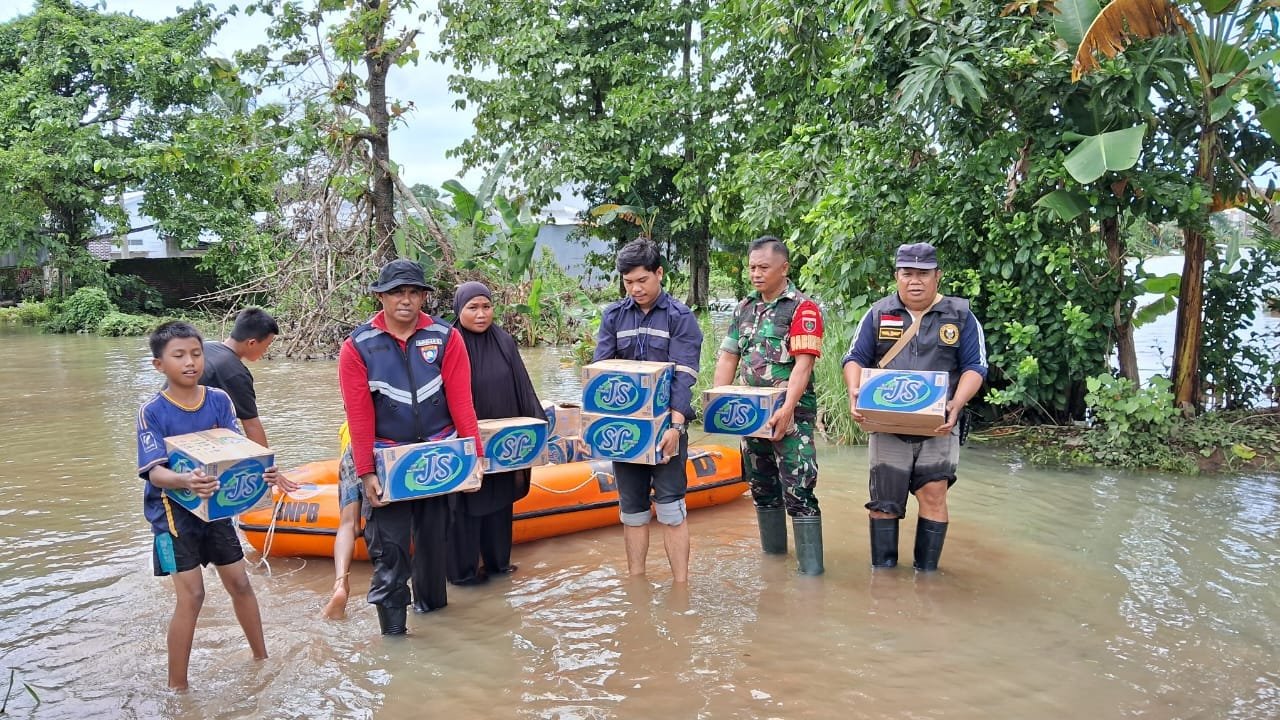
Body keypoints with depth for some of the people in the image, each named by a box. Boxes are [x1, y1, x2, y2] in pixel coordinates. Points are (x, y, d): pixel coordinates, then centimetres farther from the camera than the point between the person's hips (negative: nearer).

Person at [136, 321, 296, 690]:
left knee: (240, 583, 12)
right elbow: (155, 471, -24)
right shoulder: (152, 411, -15)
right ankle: (177, 686, 8)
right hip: (172, 511, -4)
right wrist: (185, 480, -46)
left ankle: (261, 658, 31)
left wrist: (265, 473, -29)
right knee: (191, 595, -8)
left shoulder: (218, 400, -5)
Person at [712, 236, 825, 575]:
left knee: (798, 492, -9)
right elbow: (728, 358, 12)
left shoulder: (803, 308, -8)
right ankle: (773, 553, 31)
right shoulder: (744, 309, 13)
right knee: (762, 488, 16)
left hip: (792, 415, -7)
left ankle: (811, 569, -4)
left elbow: (803, 364, -17)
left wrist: (787, 410, -28)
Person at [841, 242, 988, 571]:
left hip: (938, 427, -1)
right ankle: (882, 569, 16)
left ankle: (927, 571, 5)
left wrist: (956, 404, -16)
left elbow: (975, 367, 1)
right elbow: (855, 358, 9)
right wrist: (854, 391, -12)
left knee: (933, 494, -8)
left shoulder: (960, 316, 5)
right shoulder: (878, 314, 9)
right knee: (883, 500, 4)